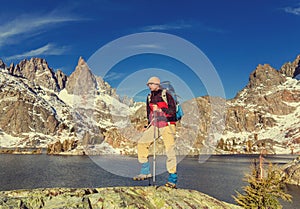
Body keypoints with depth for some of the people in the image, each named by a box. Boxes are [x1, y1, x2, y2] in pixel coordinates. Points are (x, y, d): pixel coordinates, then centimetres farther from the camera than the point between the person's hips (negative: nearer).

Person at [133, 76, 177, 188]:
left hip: (167, 126, -6)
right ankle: (145, 172, 5)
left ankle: (172, 179, -4)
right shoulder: (149, 97, 15)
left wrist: (160, 109, -24)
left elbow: (173, 111, -13)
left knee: (170, 150, -11)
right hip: (155, 126, 6)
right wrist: (149, 125, 20)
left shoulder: (166, 95, -5)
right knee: (141, 143, -5)